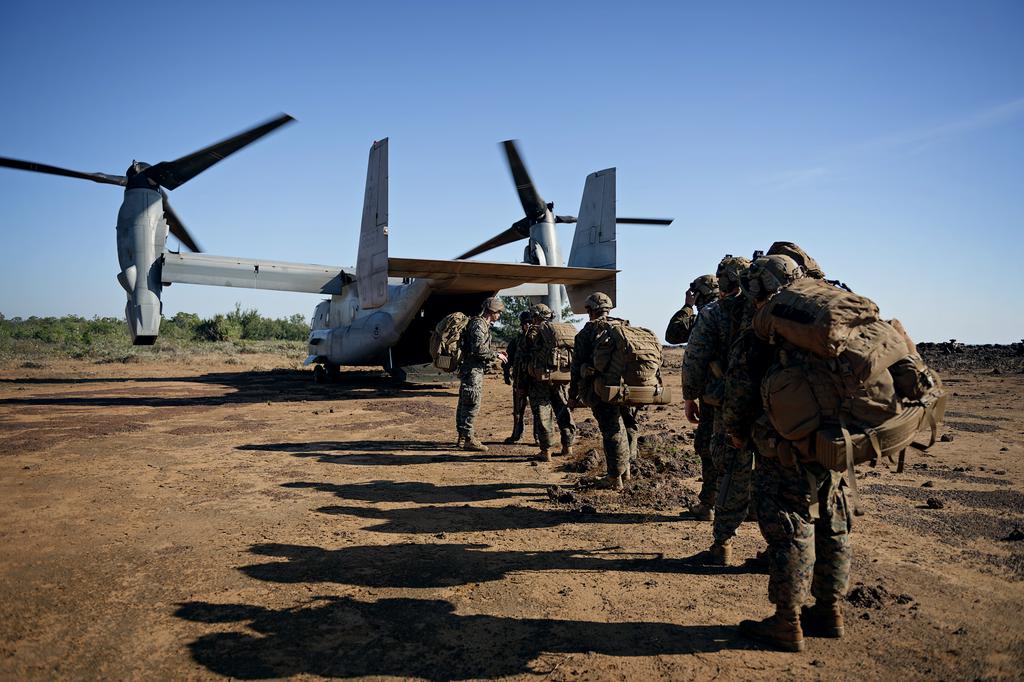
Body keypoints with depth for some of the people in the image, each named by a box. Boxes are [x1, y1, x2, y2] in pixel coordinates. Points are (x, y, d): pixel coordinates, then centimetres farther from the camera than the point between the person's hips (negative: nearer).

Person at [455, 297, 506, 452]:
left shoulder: (483, 324, 18)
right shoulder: (479, 324, -15)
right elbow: (479, 349, -23)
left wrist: (495, 355, 17)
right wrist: (496, 355, -13)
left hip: (469, 369, 11)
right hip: (473, 369, -11)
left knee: (464, 403, 13)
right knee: (472, 404, -8)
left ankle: (462, 437, 21)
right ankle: (468, 439, -4)